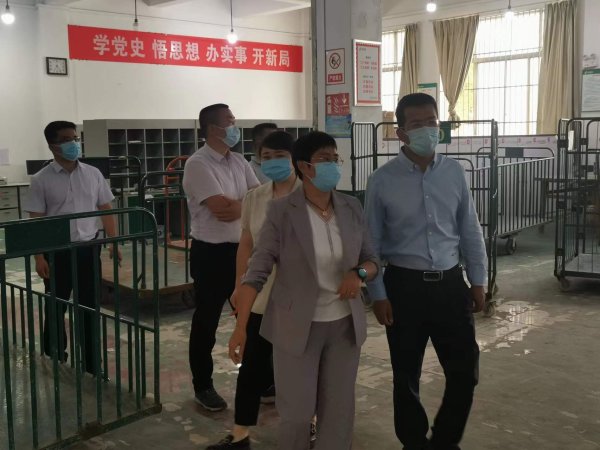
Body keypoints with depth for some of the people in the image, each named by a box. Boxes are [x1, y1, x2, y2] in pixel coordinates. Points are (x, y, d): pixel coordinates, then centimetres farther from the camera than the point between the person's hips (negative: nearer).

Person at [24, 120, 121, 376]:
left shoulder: (93, 174, 4)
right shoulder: (42, 180, -5)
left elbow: (105, 210, 8)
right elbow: (36, 221, -4)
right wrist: (39, 256, -9)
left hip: (88, 248, 3)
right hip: (57, 252, -2)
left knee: (90, 307, 8)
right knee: (56, 307, 10)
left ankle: (92, 363, 19)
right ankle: (53, 359, 28)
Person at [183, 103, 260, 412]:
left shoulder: (238, 161, 10)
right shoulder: (198, 164, -14)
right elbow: (222, 209, -22)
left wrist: (238, 205, -17)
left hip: (242, 249, 7)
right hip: (211, 254, -7)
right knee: (206, 323, 7)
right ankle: (203, 387, 21)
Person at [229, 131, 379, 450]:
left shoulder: (352, 208, 1)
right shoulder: (281, 211, -12)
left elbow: (371, 260, 8)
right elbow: (257, 271, -12)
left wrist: (359, 272, -15)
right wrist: (241, 327, -17)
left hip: (344, 324, 4)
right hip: (297, 326, -4)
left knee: (339, 411, 11)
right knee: (297, 414, 3)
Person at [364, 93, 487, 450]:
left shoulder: (455, 172, 2)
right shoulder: (383, 180, -7)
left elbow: (470, 231, 8)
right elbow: (372, 242, -3)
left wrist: (478, 281, 8)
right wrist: (378, 295, -6)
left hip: (450, 283, 3)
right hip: (404, 285, -2)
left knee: (465, 371, 9)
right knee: (407, 375, 11)